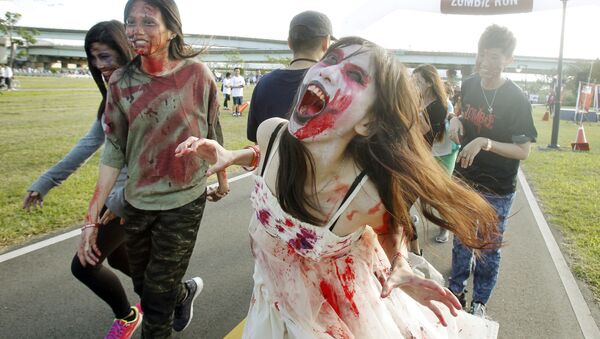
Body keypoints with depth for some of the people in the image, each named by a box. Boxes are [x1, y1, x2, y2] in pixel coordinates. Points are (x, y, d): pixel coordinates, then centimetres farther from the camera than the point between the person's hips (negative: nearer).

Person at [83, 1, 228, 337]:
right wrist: (92, 217, -5)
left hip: (184, 201, -3)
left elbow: (213, 132, 1)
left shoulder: (197, 74, -12)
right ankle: (185, 292, 52)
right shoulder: (121, 82, -5)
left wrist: (222, 177, 13)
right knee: (143, 283, 20)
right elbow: (114, 151, -2)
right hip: (137, 203, 4)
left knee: (158, 296, 6)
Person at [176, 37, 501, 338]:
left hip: (342, 311, -3)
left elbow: (391, 229, -9)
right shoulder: (270, 132, -25)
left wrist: (401, 270, -25)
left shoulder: (372, 195, -35)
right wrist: (231, 156, -13)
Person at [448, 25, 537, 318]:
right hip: (463, 180, 5)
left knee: (488, 249, 9)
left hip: (496, 191, -5)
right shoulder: (469, 85, -2)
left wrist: (485, 142, -31)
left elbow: (523, 151, -18)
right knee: (460, 239, 18)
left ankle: (479, 302, 29)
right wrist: (456, 120, -7)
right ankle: (456, 291, 37)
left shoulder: (517, 100, -19)